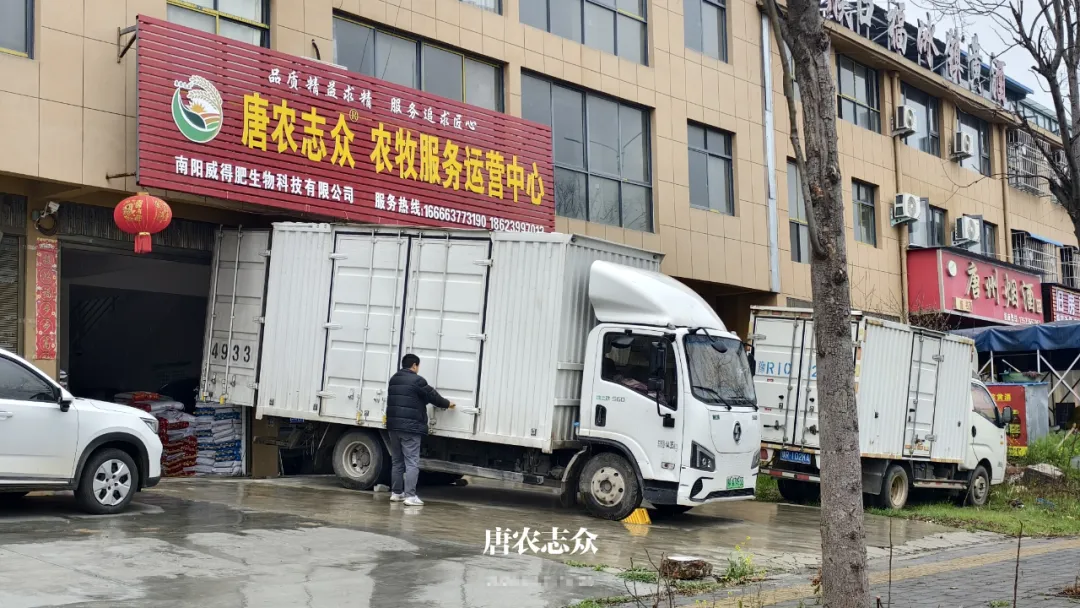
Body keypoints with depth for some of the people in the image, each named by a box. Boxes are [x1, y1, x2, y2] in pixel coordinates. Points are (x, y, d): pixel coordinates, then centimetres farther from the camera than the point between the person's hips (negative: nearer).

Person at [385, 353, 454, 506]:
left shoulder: (394, 379, 15)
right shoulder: (417, 380, -9)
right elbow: (432, 396, -2)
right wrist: (447, 403, 16)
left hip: (394, 426, 8)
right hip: (410, 427, -8)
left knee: (397, 461, 15)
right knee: (412, 462, -6)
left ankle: (396, 493, 19)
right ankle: (410, 496, -10)